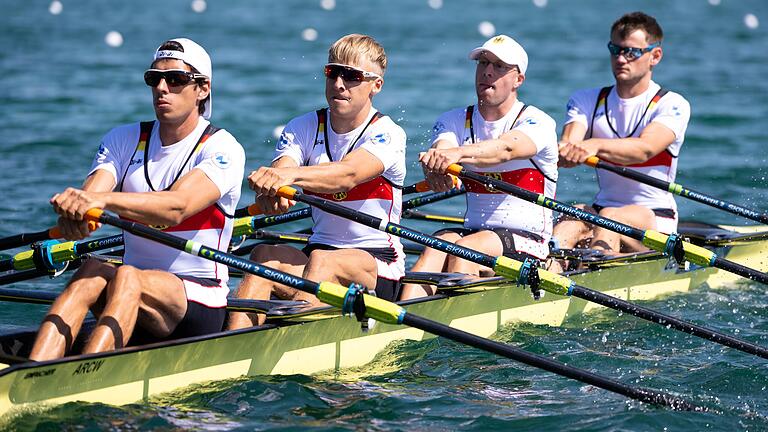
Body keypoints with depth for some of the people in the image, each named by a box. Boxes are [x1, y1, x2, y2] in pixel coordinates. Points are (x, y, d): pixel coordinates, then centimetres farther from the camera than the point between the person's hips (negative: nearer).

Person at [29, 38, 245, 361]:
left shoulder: (222, 149, -6)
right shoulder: (124, 140, 10)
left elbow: (177, 207, -26)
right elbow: (89, 195, -9)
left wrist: (102, 199, -42)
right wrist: (72, 213, -36)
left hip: (198, 301, -4)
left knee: (127, 277, -34)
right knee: (92, 271, -29)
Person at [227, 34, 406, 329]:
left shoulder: (387, 134, -7)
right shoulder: (304, 128, 7)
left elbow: (348, 174, -29)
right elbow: (280, 168, -13)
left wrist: (291, 175, -48)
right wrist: (268, 192, -40)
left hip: (378, 265, -4)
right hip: (320, 248, 4)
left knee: (321, 260, -36)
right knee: (264, 255, -28)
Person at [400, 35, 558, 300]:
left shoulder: (537, 122, -5)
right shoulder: (454, 121, 9)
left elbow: (506, 148, -28)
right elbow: (442, 147, -14)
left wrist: (458, 153, -48)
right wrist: (435, 169, -41)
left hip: (527, 240, -3)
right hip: (473, 231, 3)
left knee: (465, 249, -31)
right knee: (436, 246, -29)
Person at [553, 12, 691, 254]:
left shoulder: (672, 105, -4)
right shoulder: (587, 101, 10)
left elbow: (645, 149, -24)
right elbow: (569, 142, -10)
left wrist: (595, 146, -43)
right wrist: (563, 151, -37)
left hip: (655, 218, -3)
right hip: (603, 206, 3)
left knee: (609, 217, -35)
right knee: (570, 220, -30)